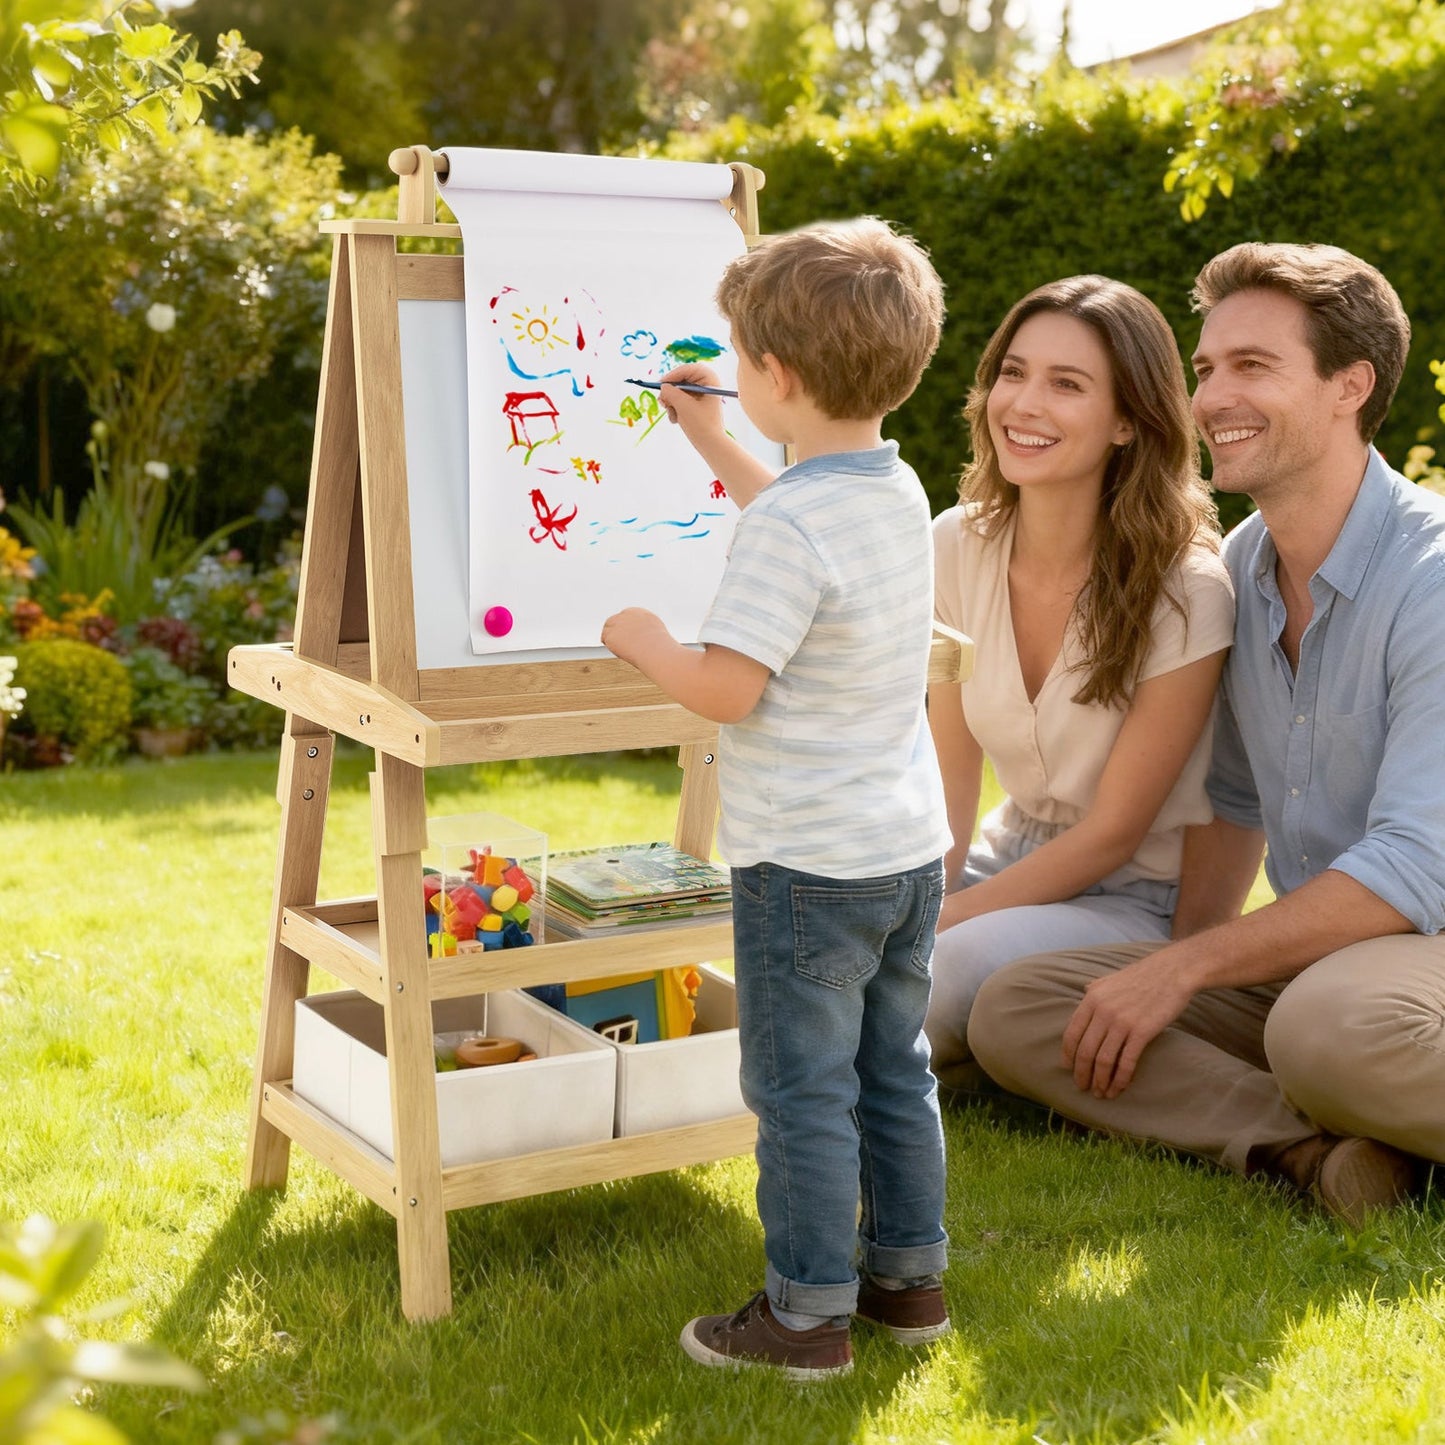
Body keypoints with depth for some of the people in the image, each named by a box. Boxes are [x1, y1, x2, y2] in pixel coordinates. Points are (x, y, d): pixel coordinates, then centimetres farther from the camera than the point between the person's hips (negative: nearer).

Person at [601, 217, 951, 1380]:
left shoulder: (787, 528, -23)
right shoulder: (900, 493, 6)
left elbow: (726, 688, -23)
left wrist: (642, 638, -5)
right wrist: (713, 445, 34)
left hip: (806, 866, -9)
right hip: (912, 848, 9)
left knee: (801, 1090, 3)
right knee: (894, 1073, 19)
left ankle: (809, 1316, 13)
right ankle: (910, 1277, 30)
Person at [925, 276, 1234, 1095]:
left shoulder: (1185, 590, -19)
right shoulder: (959, 547, -3)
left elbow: (1113, 835, -16)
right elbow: (951, 772, 3)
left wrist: (935, 930, -20)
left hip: (1139, 899, -5)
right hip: (1016, 859, 6)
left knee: (972, 962, -35)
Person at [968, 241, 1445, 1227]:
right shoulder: (1240, 567, 7)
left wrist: (1185, 969, -20)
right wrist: (1175, 963, 1)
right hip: (1307, 951, 8)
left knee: (1329, 1023, -42)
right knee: (1011, 1013, -10)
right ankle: (1327, 1149, -21)